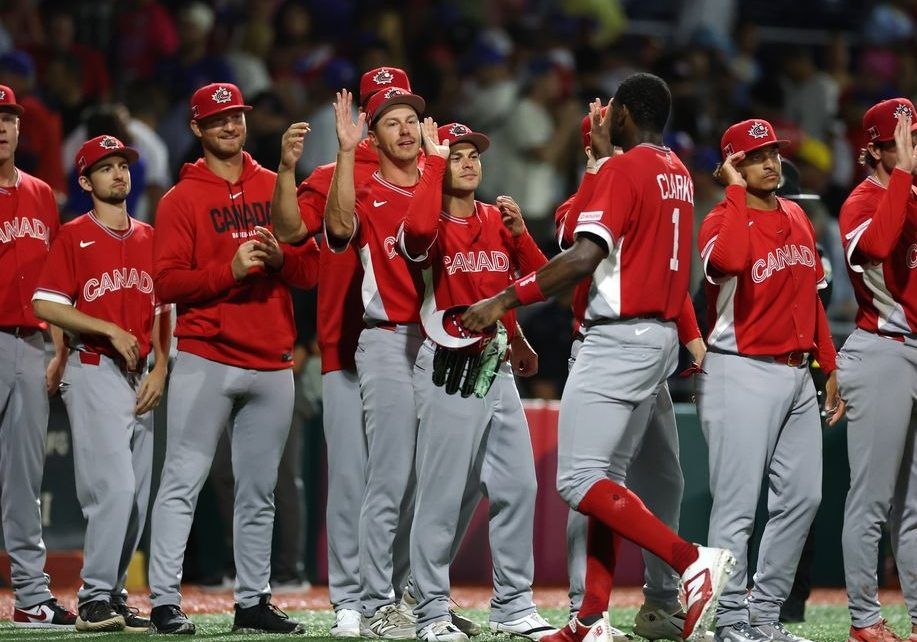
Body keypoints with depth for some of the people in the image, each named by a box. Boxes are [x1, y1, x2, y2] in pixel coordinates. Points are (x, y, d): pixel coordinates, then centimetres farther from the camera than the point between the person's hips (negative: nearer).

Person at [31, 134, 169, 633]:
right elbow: (46, 306, -9)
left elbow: (163, 311, 16)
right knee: (115, 486, -17)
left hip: (141, 379, 6)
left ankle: (112, 596, 12)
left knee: (136, 497, 5)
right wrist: (111, 331, -15)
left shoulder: (149, 238, 15)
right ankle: (95, 599, -13)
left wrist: (161, 369, 3)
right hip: (94, 372, -6)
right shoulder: (74, 237, -2)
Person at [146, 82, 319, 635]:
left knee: (260, 490, 8)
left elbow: (311, 269, 12)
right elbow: (167, 282, -6)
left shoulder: (277, 189, 14)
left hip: (272, 364, 4)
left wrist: (279, 258, -9)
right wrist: (230, 269, -18)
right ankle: (164, 603, -10)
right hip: (206, 361, -4)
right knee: (183, 481, -9)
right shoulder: (181, 199, 2)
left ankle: (253, 601, 15)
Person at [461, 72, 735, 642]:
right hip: (663, 337, 10)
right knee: (602, 477, 13)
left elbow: (584, 257, -22)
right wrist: (602, 148, 31)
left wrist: (505, 301, -21)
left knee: (578, 480, -12)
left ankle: (693, 560, -24)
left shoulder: (623, 169, -12)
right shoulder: (679, 173, 14)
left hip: (620, 338, -10)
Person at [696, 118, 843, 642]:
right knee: (738, 505, -7)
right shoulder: (723, 221, -9)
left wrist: (830, 367, 17)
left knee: (803, 497, 9)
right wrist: (736, 192, -21)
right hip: (743, 374, -8)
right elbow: (730, 260, -33)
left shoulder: (797, 217, 14)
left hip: (797, 374, 8)